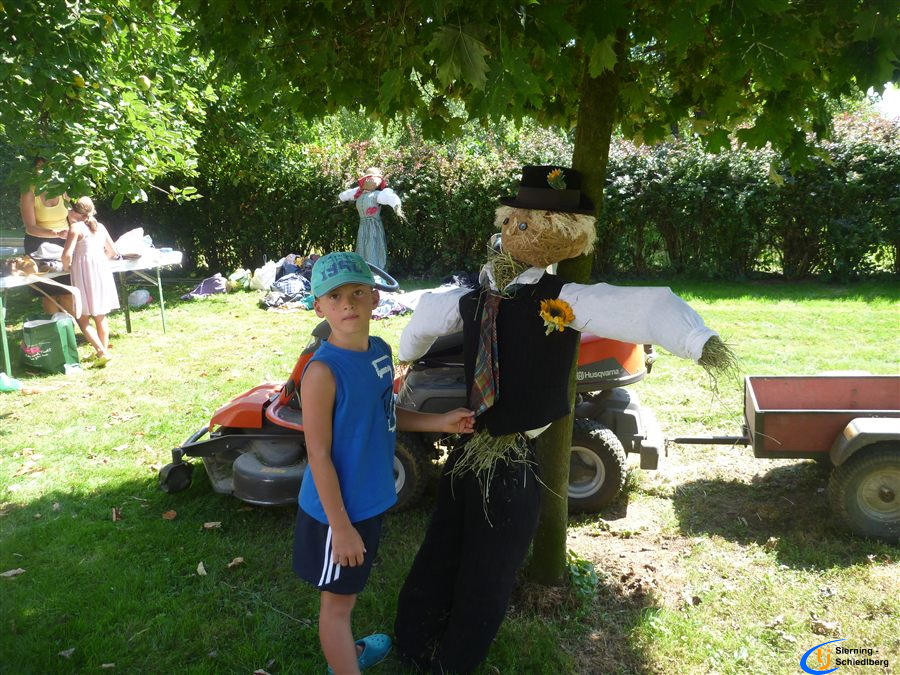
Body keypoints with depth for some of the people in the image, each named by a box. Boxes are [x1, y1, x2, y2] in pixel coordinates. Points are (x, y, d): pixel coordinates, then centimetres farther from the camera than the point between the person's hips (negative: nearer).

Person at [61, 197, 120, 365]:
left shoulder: (76, 227, -8)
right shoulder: (100, 227, 10)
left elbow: (67, 254, -17)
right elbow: (112, 252, 18)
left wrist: (66, 267, 1)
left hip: (84, 273, -6)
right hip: (102, 271, 6)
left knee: (83, 318, -1)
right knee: (101, 316, 15)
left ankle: (101, 352, -13)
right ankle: (104, 350, 20)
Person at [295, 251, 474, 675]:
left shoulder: (380, 351, -2)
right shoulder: (323, 370, -25)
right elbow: (319, 455, -21)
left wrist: (439, 422, 1)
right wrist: (340, 526, -18)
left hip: (369, 499, 8)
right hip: (338, 507, -8)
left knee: (350, 588, 28)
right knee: (337, 600, 12)